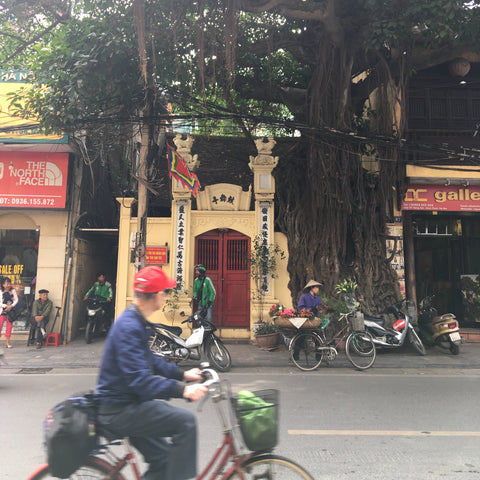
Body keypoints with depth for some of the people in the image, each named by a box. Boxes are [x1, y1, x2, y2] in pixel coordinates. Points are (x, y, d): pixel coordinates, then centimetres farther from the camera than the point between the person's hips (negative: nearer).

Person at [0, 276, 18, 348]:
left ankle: (7, 342, 11)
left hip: (11, 310, 2)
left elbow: (16, 300, -1)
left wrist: (11, 306, -14)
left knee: (9, 326, 5)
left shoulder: (13, 291, 1)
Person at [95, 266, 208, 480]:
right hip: (119, 411, -10)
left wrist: (182, 374, 10)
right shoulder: (129, 327, -25)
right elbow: (139, 380, -31)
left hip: (127, 406, 10)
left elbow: (150, 360, 17)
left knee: (163, 459, 16)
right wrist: (182, 390, -34)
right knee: (185, 421, -19)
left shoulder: (136, 321, 8)